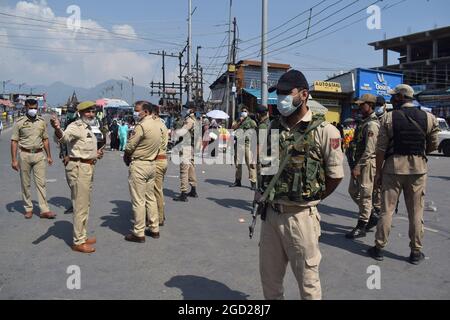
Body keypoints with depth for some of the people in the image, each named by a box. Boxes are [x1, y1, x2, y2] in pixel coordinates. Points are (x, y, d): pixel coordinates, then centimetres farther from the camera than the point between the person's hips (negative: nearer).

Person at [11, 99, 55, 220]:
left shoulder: (42, 121, 7)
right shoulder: (19, 122, -2)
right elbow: (14, 141, -3)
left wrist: (49, 156, 12)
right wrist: (14, 159, -8)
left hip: (39, 155, 2)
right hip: (24, 155, -2)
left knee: (41, 183, -2)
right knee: (25, 184, 6)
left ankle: (44, 210, -2)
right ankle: (28, 209, 18)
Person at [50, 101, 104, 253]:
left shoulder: (88, 129, 16)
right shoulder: (76, 126, -14)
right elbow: (64, 136, -37)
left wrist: (95, 154, 11)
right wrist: (57, 129, -57)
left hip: (88, 168, 10)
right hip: (79, 168, -10)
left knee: (85, 205, 20)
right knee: (80, 206, -5)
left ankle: (82, 236, 34)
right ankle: (78, 242, 5)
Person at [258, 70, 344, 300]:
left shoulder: (323, 130, -10)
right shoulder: (273, 128, 6)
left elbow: (336, 175, -6)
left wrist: (310, 199, 2)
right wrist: (261, 196, 9)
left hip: (300, 216, -5)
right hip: (270, 214, 5)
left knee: (307, 279, 11)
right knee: (269, 276, 18)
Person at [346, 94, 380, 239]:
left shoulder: (372, 124, -15)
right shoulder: (364, 122, 16)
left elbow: (369, 150, -21)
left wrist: (358, 166, -21)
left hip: (367, 164, -10)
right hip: (359, 163, 10)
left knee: (365, 195, -2)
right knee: (353, 191, 16)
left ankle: (361, 227, 6)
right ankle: (371, 217, 27)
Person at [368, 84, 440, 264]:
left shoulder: (389, 118, -6)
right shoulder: (428, 118, 0)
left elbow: (381, 149, -7)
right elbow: (433, 146, 5)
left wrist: (378, 172, 1)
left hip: (393, 167, -1)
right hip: (418, 168, 2)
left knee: (387, 209, 7)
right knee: (416, 212, 10)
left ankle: (379, 248, 14)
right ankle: (416, 252, 19)